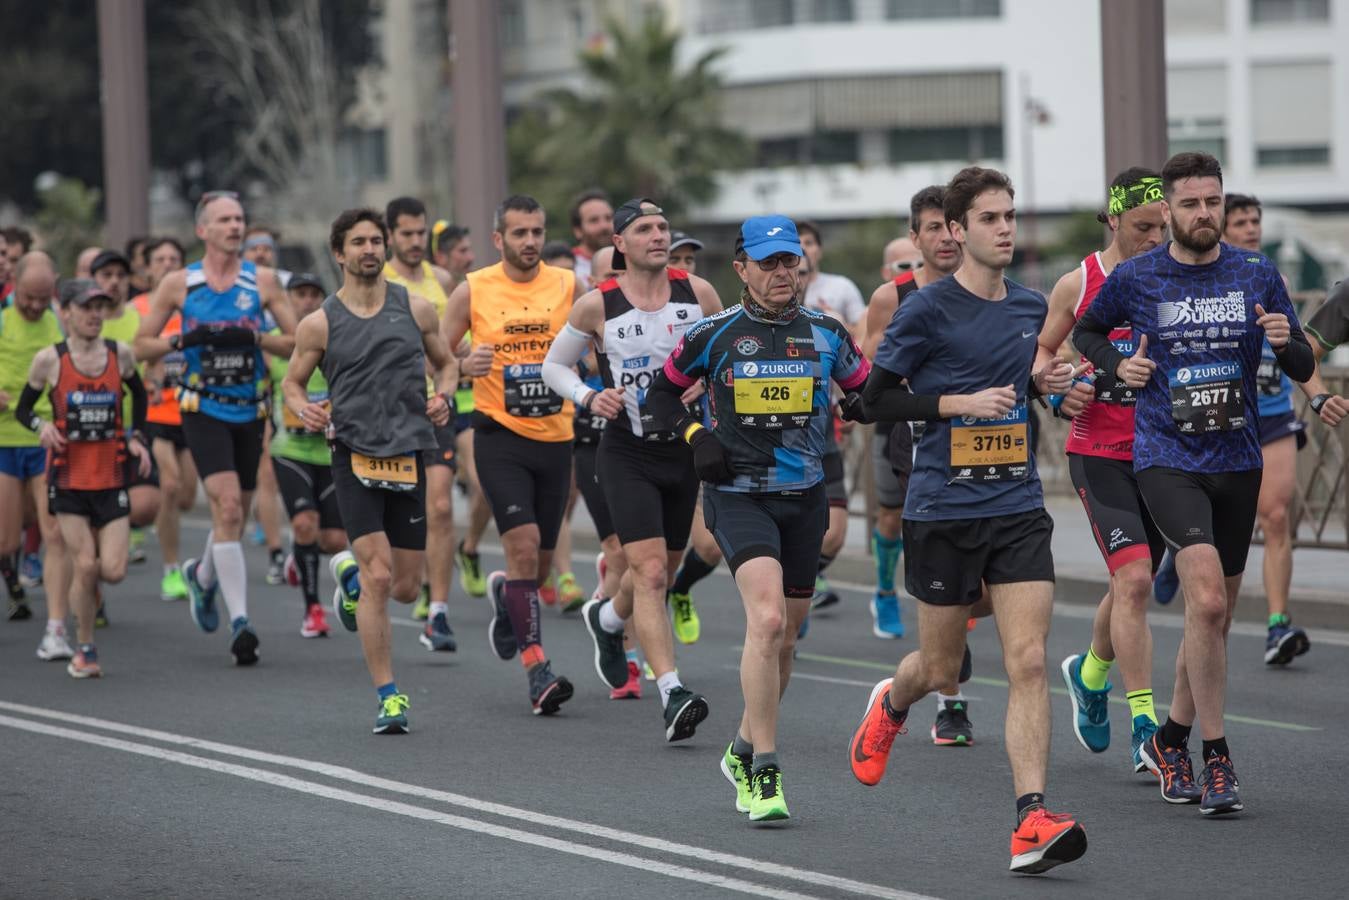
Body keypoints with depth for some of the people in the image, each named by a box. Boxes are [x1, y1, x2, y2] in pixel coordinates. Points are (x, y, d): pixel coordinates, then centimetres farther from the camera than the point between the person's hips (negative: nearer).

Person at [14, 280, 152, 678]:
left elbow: (138, 393, 21)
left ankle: (83, 581, 31)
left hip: (111, 477, 2)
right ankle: (85, 651, 8)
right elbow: (22, 408, 4)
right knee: (84, 564, -9)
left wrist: (136, 438, 8)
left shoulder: (120, 354, 1)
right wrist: (41, 425, -17)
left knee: (112, 570, -7)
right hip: (68, 477, -2)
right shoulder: (50, 359, -5)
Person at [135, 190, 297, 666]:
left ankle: (204, 574, 46)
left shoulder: (262, 280, 4)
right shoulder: (179, 283, 1)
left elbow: (296, 342, 3)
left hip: (249, 409, 3)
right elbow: (142, 345, 6)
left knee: (235, 513, 13)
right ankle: (239, 621, -19)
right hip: (203, 408, -3)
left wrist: (256, 338, -15)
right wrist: (181, 341, -13)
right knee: (227, 504, -18)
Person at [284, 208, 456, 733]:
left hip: (409, 457, 3)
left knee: (406, 588, 7)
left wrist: (443, 397, -1)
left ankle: (350, 573, 43)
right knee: (379, 576, -16)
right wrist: (303, 409, -11)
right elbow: (293, 381, 11)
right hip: (354, 456, -3)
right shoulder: (319, 324, 1)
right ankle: (388, 696, -7)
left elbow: (445, 363, 20)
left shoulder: (416, 309, 6)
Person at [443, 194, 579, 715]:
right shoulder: (473, 291, -2)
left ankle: (505, 595, 47)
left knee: (541, 562, 10)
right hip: (500, 437, -3)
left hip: (556, 438, 3)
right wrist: (466, 366, -16)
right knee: (523, 544, -18)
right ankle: (537, 671, -16)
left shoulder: (568, 287, 3)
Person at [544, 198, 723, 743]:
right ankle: (672, 693, -22)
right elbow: (555, 366, 6)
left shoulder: (697, 294, -2)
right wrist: (589, 398, -11)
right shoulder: (596, 305, -8)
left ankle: (607, 618, 50)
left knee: (662, 568, 18)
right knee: (650, 571, -17)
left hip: (685, 448, 4)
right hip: (627, 455, -4)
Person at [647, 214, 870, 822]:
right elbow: (661, 393, 11)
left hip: (805, 498, 4)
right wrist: (695, 435, -4)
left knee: (783, 640, 12)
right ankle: (764, 772, -18)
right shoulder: (714, 335, -2)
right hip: (738, 494, -4)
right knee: (767, 618, -23)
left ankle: (744, 750, 35)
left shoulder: (826, 334, 4)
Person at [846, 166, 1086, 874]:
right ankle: (891, 704, 47)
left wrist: (1043, 383, 4)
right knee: (940, 669, 10)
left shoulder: (1031, 308, 9)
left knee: (1028, 661, -11)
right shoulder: (927, 310, -7)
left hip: (1018, 506, 3)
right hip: (942, 509, -3)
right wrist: (962, 402, -16)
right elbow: (875, 397, -6)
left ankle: (1031, 823, -14)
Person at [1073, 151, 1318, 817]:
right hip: (1166, 460, -4)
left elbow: (1303, 370, 7)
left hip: (1238, 462, 4)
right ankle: (1216, 758, -14)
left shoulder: (1257, 275, 3)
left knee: (1214, 616, 13)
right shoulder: (1134, 279, -2)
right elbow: (1086, 332, 17)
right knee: (1207, 600, -21)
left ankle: (1173, 738, 34)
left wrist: (1287, 342, -15)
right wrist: (1118, 364, -3)